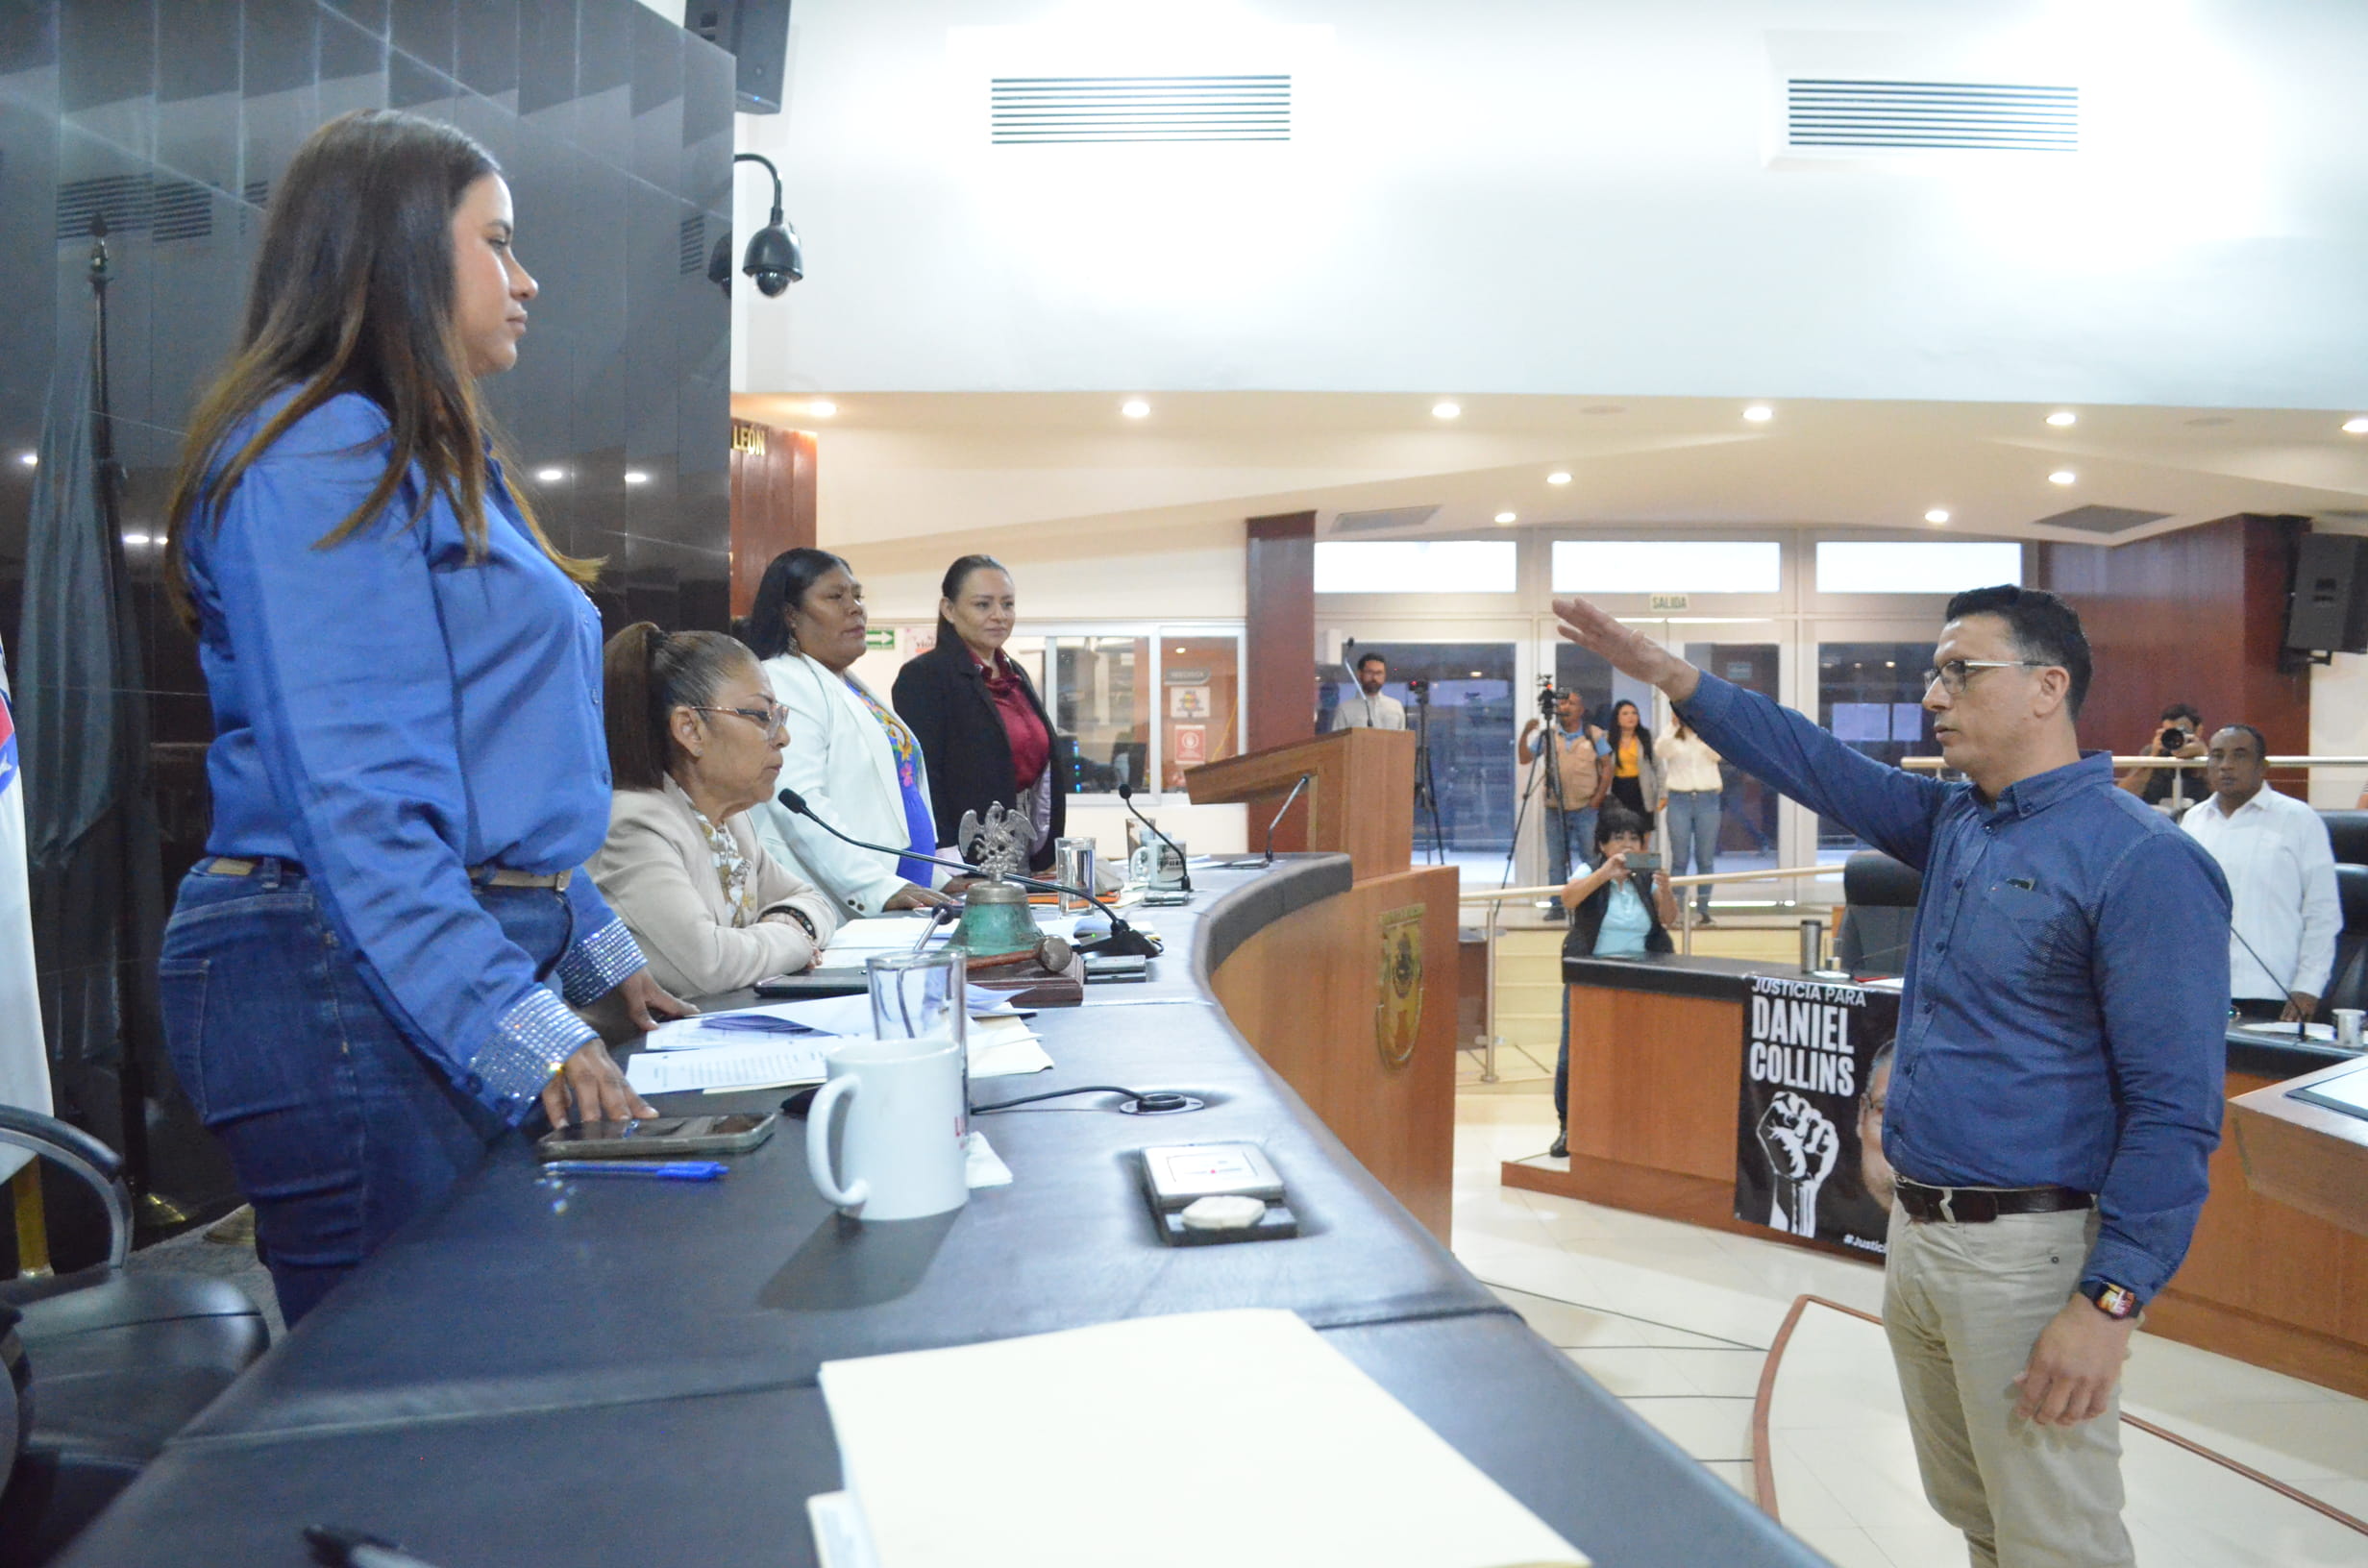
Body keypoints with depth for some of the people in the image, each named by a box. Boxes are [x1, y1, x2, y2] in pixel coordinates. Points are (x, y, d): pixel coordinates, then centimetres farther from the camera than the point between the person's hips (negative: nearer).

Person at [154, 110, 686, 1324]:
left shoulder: (432, 459, 20)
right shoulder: (324, 454, -11)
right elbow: (354, 796, -20)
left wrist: (595, 954, 22)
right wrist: (518, 1029, -25)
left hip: (460, 955, 9)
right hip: (354, 990, -9)